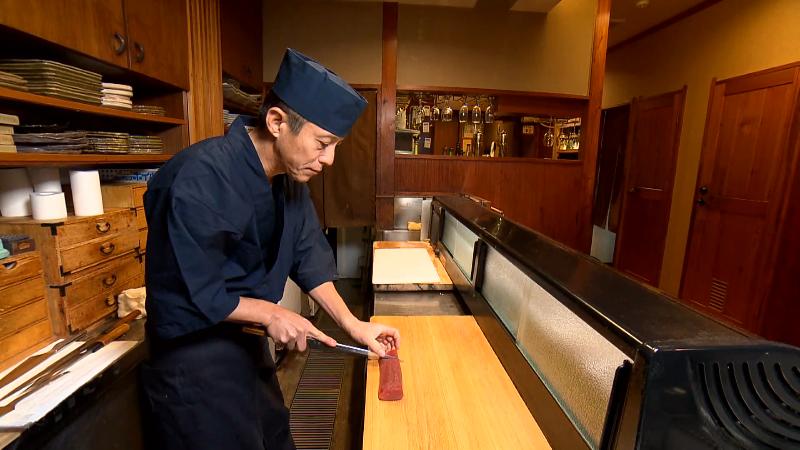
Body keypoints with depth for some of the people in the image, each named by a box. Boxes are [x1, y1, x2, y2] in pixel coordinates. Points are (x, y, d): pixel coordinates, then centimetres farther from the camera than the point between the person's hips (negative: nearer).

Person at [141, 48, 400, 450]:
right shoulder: (199, 179, -29)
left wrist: (352, 323, -6)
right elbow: (193, 292, -24)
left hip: (246, 343, 8)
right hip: (193, 355, -7)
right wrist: (270, 313, -16)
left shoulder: (289, 175, -4)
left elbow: (308, 256, 0)